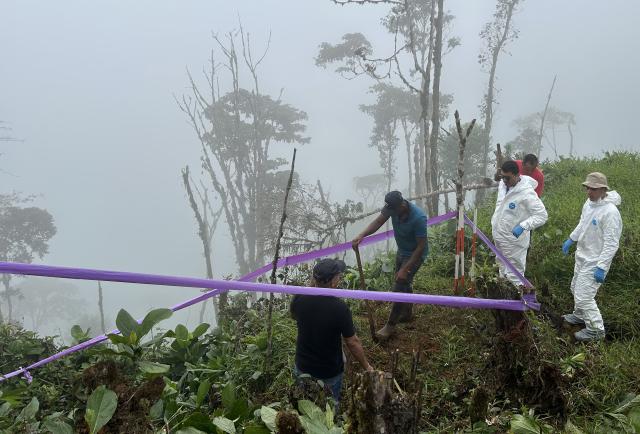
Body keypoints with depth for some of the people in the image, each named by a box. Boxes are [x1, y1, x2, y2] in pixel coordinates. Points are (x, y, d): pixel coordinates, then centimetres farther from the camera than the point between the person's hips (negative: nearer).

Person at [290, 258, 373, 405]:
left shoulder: (299, 299, -18)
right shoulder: (340, 308, -29)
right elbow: (352, 342, -18)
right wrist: (367, 367, -3)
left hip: (303, 367, 3)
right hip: (330, 373, -3)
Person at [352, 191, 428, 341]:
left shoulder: (418, 218, -36)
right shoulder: (393, 208, -18)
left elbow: (421, 247, -29)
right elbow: (378, 222, -14)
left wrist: (405, 269, -28)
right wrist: (361, 236, -32)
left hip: (415, 254, -7)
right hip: (401, 251, 7)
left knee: (399, 287, -8)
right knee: (404, 283, 22)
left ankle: (390, 326, 4)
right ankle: (406, 314, 43)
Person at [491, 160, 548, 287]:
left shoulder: (527, 193, -25)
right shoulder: (502, 184, -2)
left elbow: (542, 215, -25)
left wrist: (523, 226, -35)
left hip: (513, 241, -8)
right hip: (499, 238, 8)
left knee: (514, 277, -1)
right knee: (503, 273, 26)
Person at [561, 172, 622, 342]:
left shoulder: (610, 212, -27)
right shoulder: (589, 203, -1)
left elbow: (612, 244, -26)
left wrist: (601, 267, -26)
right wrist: (571, 239, 23)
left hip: (594, 262, -9)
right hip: (582, 256, 9)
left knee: (583, 296, -7)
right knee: (576, 288, 25)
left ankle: (596, 329, 9)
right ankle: (579, 316, 47)